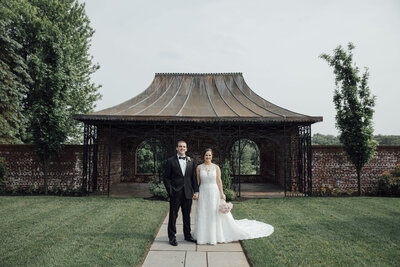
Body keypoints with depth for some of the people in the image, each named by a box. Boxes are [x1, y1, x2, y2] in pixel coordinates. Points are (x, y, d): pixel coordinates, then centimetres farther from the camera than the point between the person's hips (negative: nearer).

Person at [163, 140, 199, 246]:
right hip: (175, 194, -3)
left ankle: (187, 235, 28)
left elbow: (194, 177, 9)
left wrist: (196, 191, 2)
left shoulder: (191, 161, 9)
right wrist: (170, 190, -9)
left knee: (187, 216, 14)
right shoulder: (170, 161, -1)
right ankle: (172, 237, 18)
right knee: (173, 216, 5)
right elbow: (166, 178, -1)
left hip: (188, 193, 3)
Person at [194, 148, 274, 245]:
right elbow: (197, 182, 4)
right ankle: (204, 236, 18)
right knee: (203, 215, 4)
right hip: (203, 193, 1)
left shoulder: (216, 167, 0)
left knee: (216, 214, 4)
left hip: (214, 193, -1)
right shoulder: (199, 167, 2)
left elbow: (219, 181, -1)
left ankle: (217, 235, 18)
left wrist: (221, 193, -6)